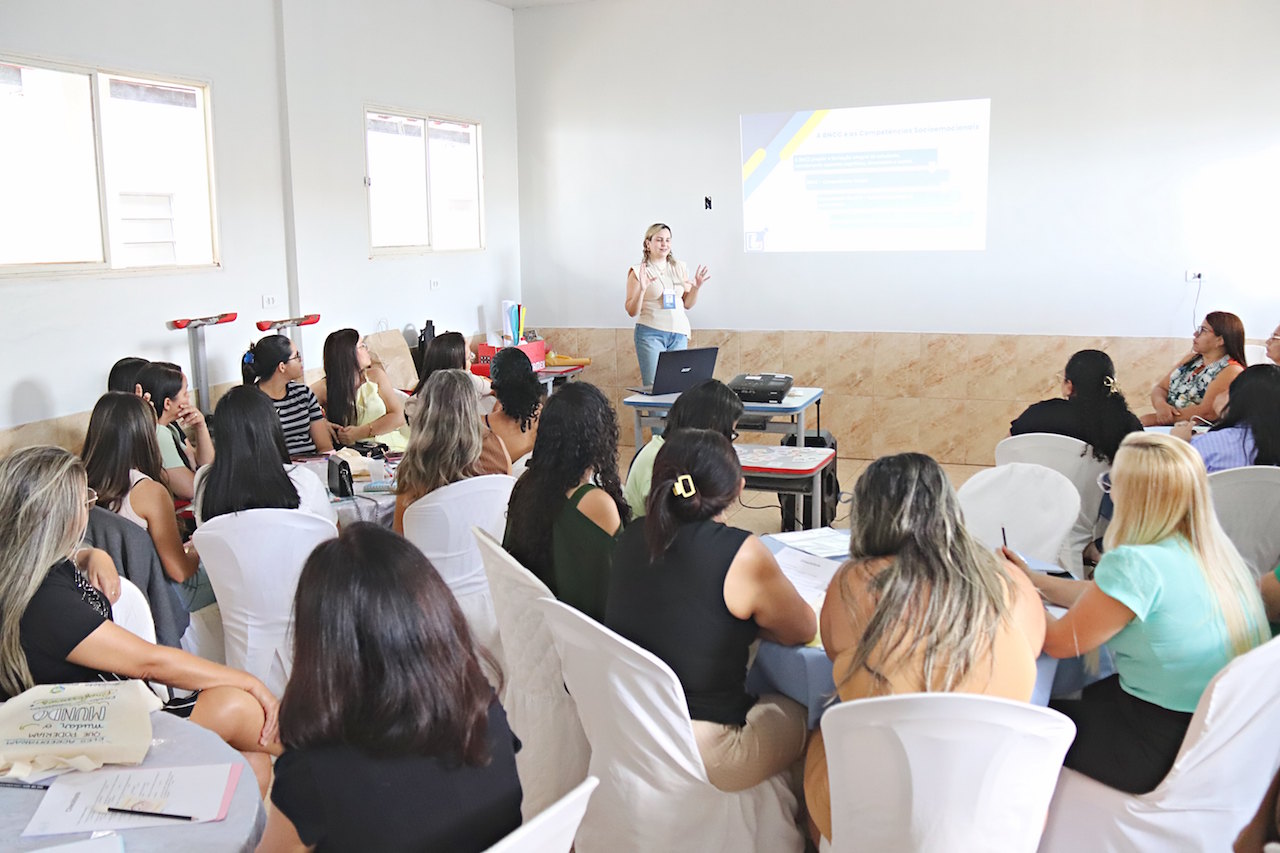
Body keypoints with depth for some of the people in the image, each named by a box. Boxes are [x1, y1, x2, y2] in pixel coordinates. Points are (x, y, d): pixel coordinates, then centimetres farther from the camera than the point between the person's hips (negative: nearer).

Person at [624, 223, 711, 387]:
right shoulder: (638, 272, -1)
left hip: (679, 333, 4)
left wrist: (697, 287, 1)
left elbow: (687, 304, 18)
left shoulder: (680, 268, 13)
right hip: (651, 334, -4)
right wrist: (641, 289, -18)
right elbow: (632, 311, -4)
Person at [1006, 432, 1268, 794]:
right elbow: (1105, 598, 13)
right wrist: (1032, 579, 20)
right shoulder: (1211, 549, 1)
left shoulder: (1136, 564, -27)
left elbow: (1060, 642, -14)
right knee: (1085, 695, 25)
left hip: (1166, 748, -8)